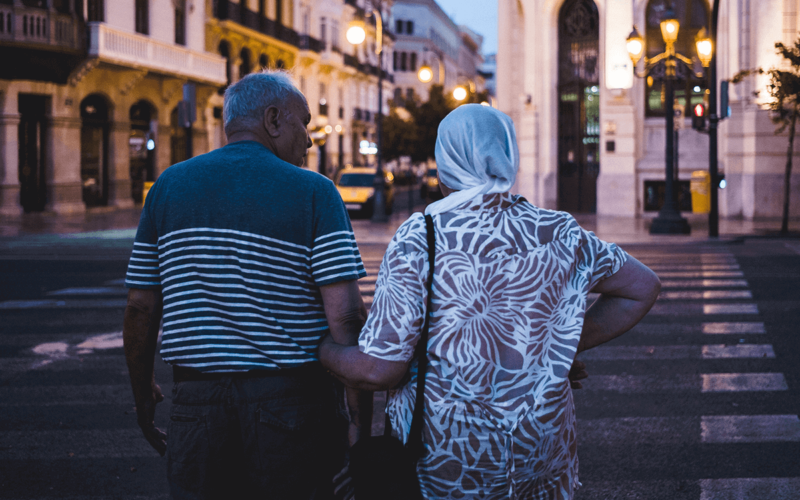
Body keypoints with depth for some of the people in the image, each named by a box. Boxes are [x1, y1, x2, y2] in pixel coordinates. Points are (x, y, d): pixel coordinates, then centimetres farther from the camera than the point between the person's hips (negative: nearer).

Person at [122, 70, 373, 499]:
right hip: (292, 398, -3)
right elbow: (345, 316, -13)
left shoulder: (169, 186, 5)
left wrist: (143, 394, 18)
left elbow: (141, 307, 6)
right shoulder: (313, 193, -5)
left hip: (197, 400, 3)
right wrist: (362, 418, -7)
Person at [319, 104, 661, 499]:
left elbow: (378, 371, -15)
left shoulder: (418, 240, -14)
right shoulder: (556, 234, -2)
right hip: (539, 447, 4)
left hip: (444, 454, -3)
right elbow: (643, 286, 10)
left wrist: (321, 347, 5)